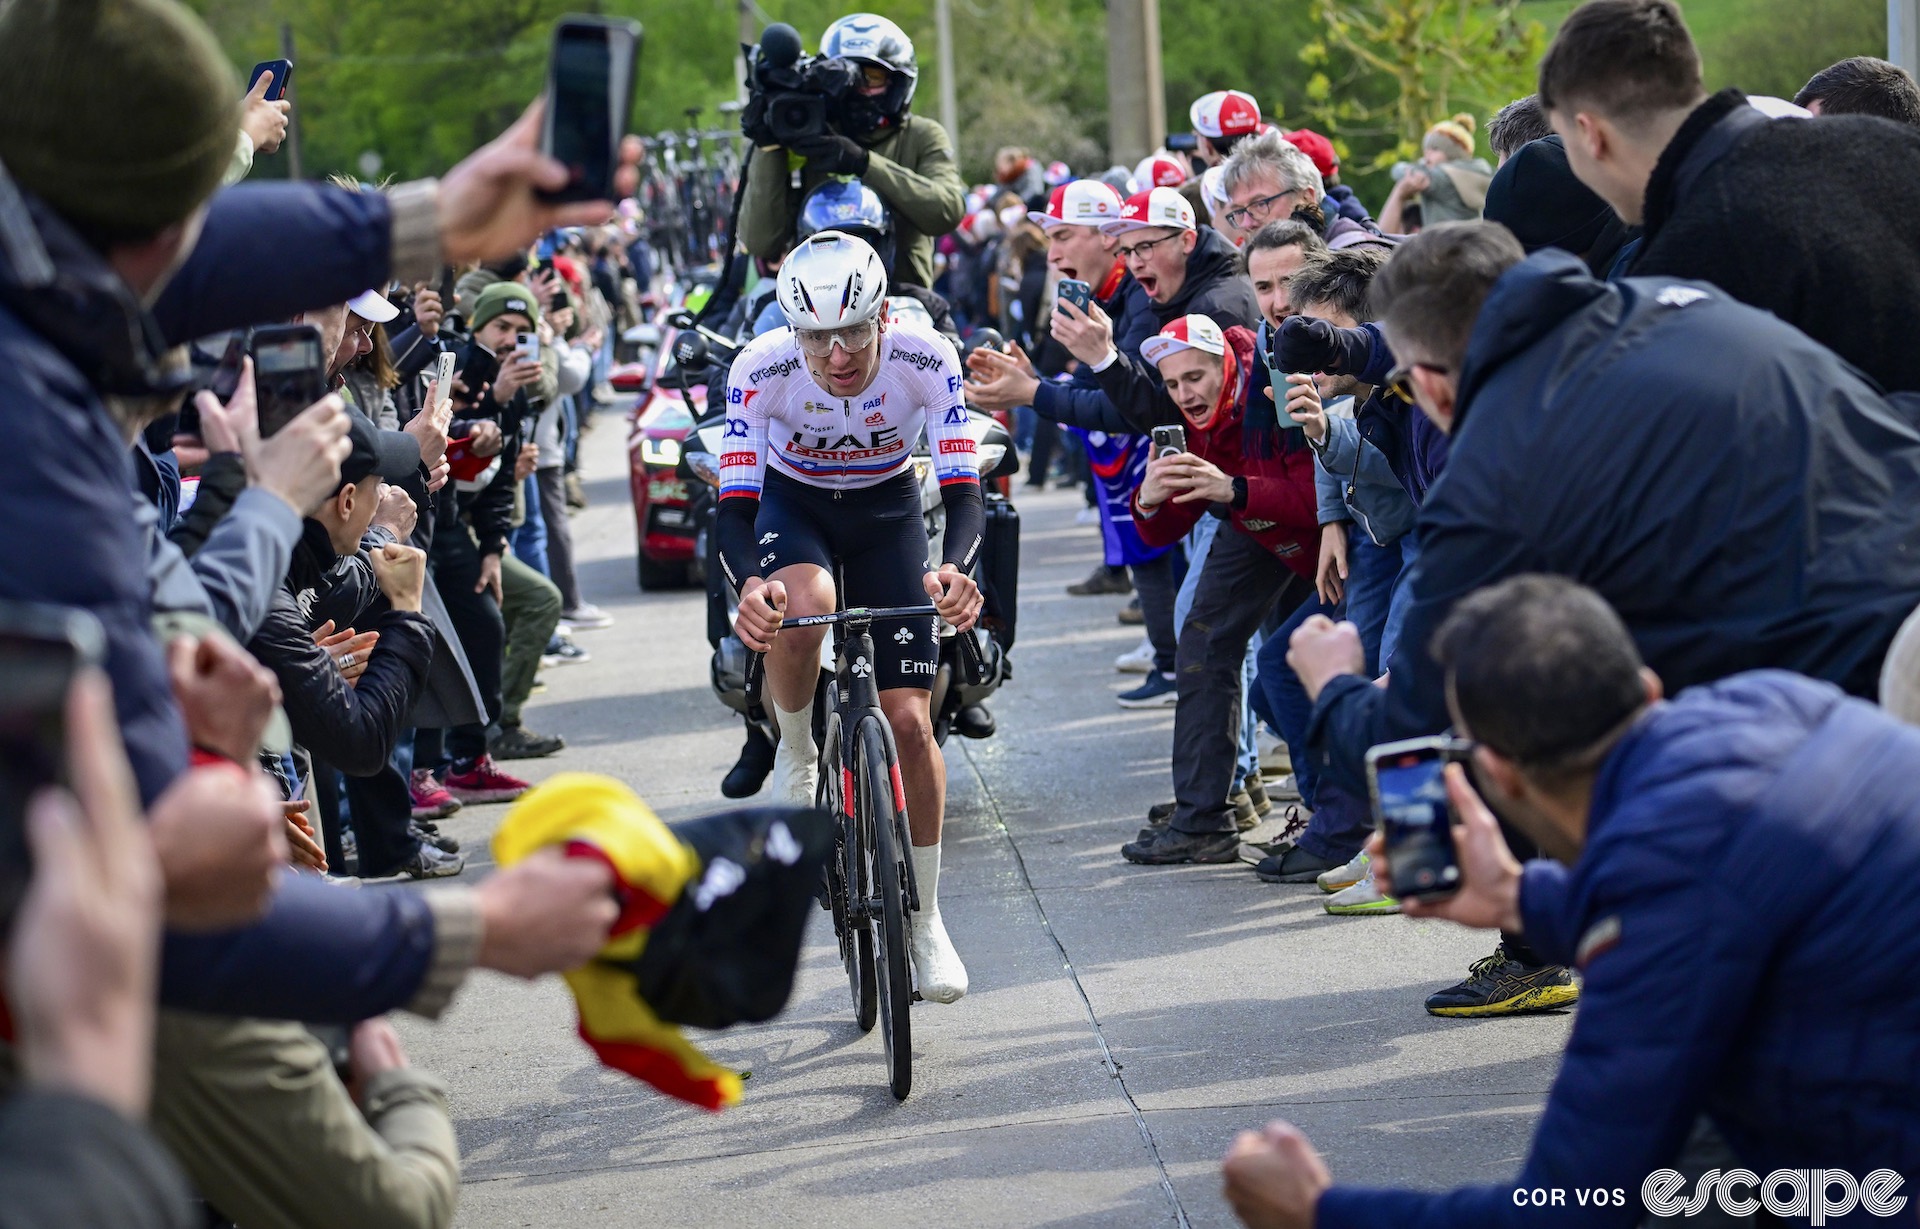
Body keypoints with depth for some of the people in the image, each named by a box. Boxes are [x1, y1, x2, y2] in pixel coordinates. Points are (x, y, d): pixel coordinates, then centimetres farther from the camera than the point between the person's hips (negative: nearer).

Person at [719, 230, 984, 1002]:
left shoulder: (926, 360, -30)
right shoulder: (761, 371, -30)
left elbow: (963, 491, -31)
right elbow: (734, 505, -31)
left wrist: (953, 568, -53)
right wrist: (748, 584, -52)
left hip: (886, 510, 1)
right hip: (793, 504, -1)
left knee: (908, 717, -8)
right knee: (798, 606, -38)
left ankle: (925, 919, 7)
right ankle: (795, 755, -6)